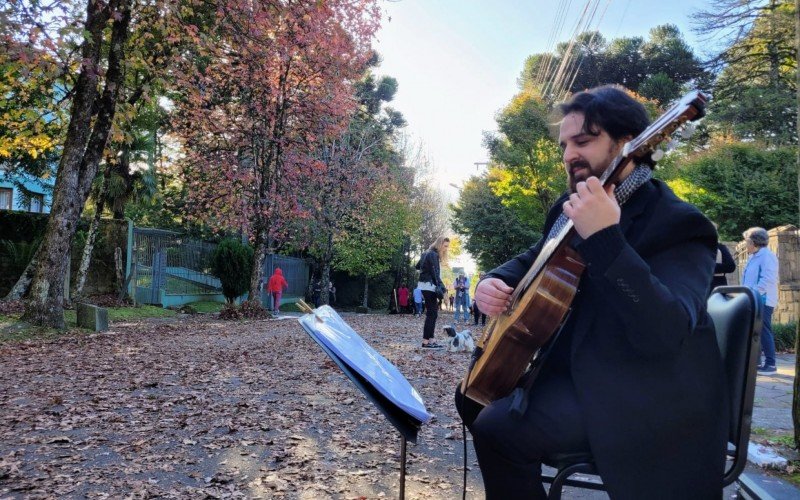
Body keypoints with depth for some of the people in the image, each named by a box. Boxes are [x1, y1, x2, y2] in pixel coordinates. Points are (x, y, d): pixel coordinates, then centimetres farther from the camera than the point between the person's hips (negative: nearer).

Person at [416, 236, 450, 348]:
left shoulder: (427, 253, 16)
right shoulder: (433, 254, -13)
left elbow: (418, 266, 28)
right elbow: (435, 273, -20)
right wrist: (443, 288, -22)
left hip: (426, 286, 10)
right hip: (429, 286, -10)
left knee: (432, 313, 9)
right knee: (432, 314, -9)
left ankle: (431, 340, 9)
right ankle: (425, 342, -9)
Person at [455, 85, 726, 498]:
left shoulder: (677, 224, -19)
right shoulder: (572, 208, 5)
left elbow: (664, 335, -34)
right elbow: (532, 260, 21)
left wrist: (605, 239, -42)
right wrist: (493, 281, -1)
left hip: (642, 394, -8)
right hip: (576, 365, 9)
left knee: (498, 428, -22)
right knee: (474, 395, 13)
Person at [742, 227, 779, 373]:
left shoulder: (767, 256, -13)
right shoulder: (754, 257, 17)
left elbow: (767, 280, -22)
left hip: (762, 301, -10)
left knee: (764, 332, -5)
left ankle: (770, 364, 1)